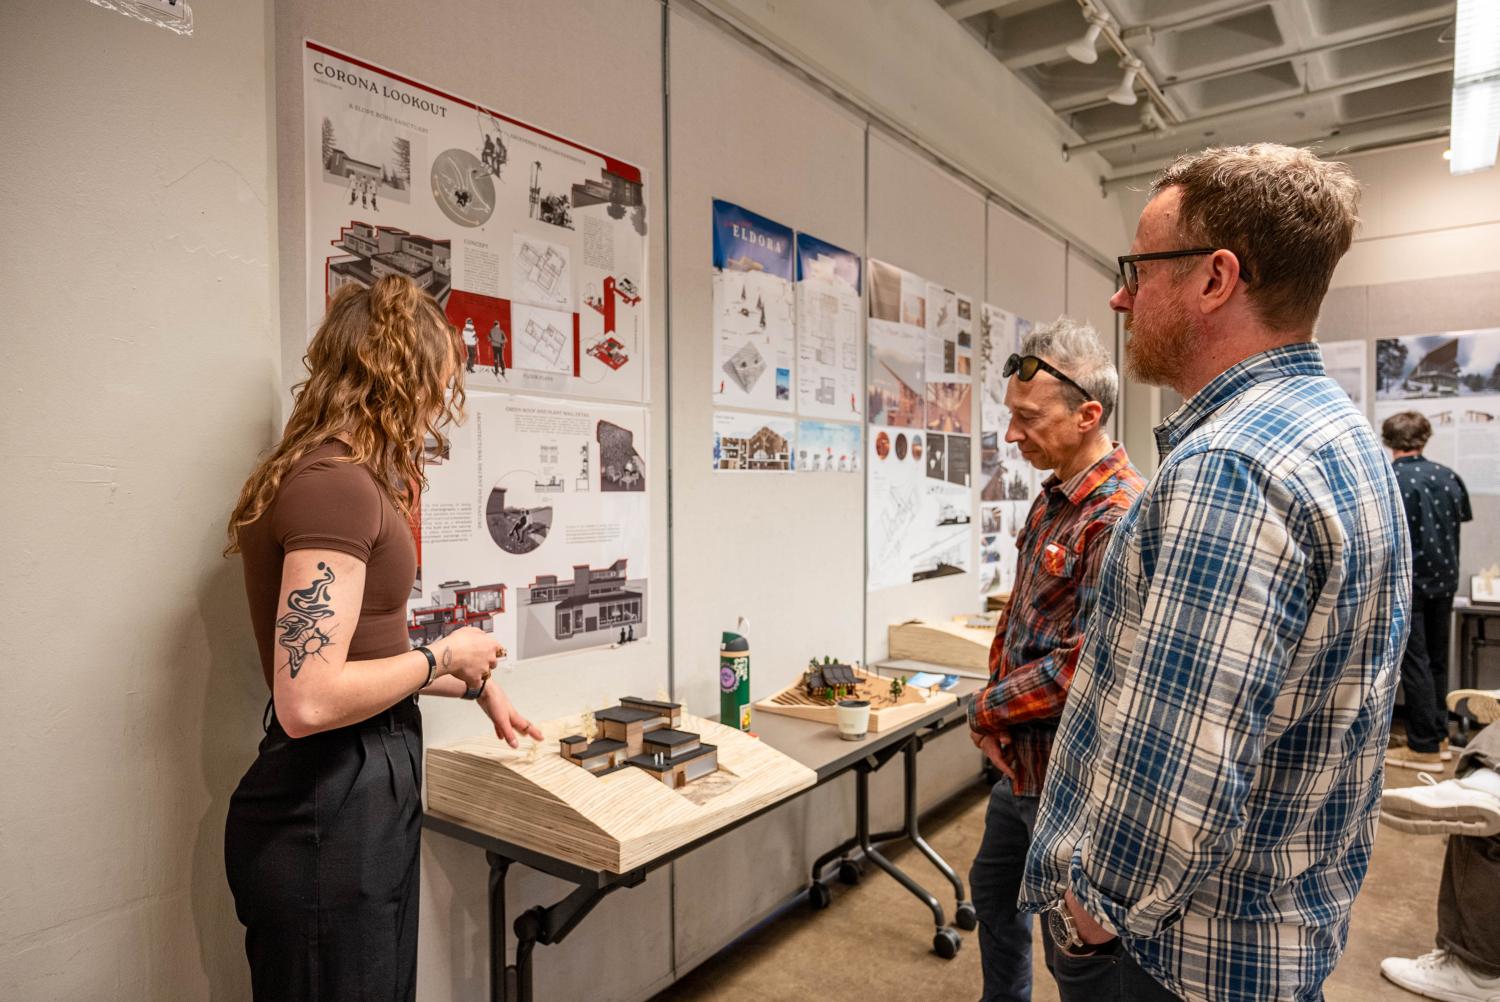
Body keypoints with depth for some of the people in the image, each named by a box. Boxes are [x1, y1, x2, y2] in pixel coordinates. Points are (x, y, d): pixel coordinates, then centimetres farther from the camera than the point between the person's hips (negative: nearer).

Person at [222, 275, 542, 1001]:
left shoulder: (337, 479, 10)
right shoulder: (335, 485, -22)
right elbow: (309, 700, -28)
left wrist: (476, 684, 21)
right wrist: (443, 656, -14)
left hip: (361, 793, 10)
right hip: (328, 811, -10)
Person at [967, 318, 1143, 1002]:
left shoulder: (1120, 518, -24)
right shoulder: (1053, 499, 5)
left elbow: (1085, 665, -28)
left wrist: (988, 709, -14)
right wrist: (998, 718, 3)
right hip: (1020, 762, 9)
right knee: (994, 889, 26)